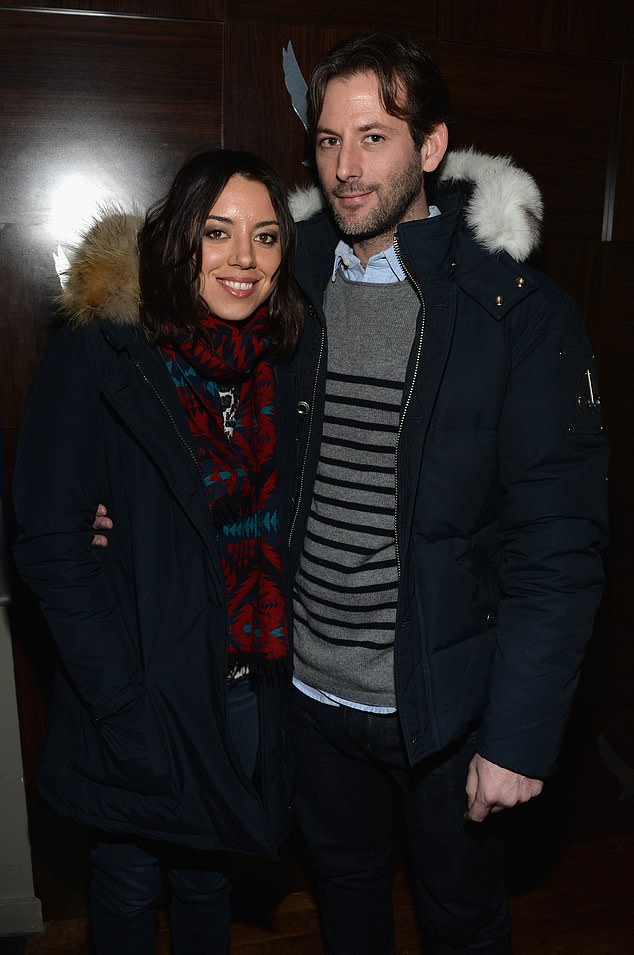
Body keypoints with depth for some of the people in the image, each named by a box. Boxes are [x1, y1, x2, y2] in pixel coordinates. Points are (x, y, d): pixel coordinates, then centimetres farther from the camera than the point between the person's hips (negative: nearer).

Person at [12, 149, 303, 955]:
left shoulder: (283, 361, 0)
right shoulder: (100, 355, -15)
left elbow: (283, 529, 7)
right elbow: (50, 545, -16)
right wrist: (123, 702, -19)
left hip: (251, 689, 4)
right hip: (139, 696, -3)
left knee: (206, 867, 26)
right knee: (129, 882, 21)